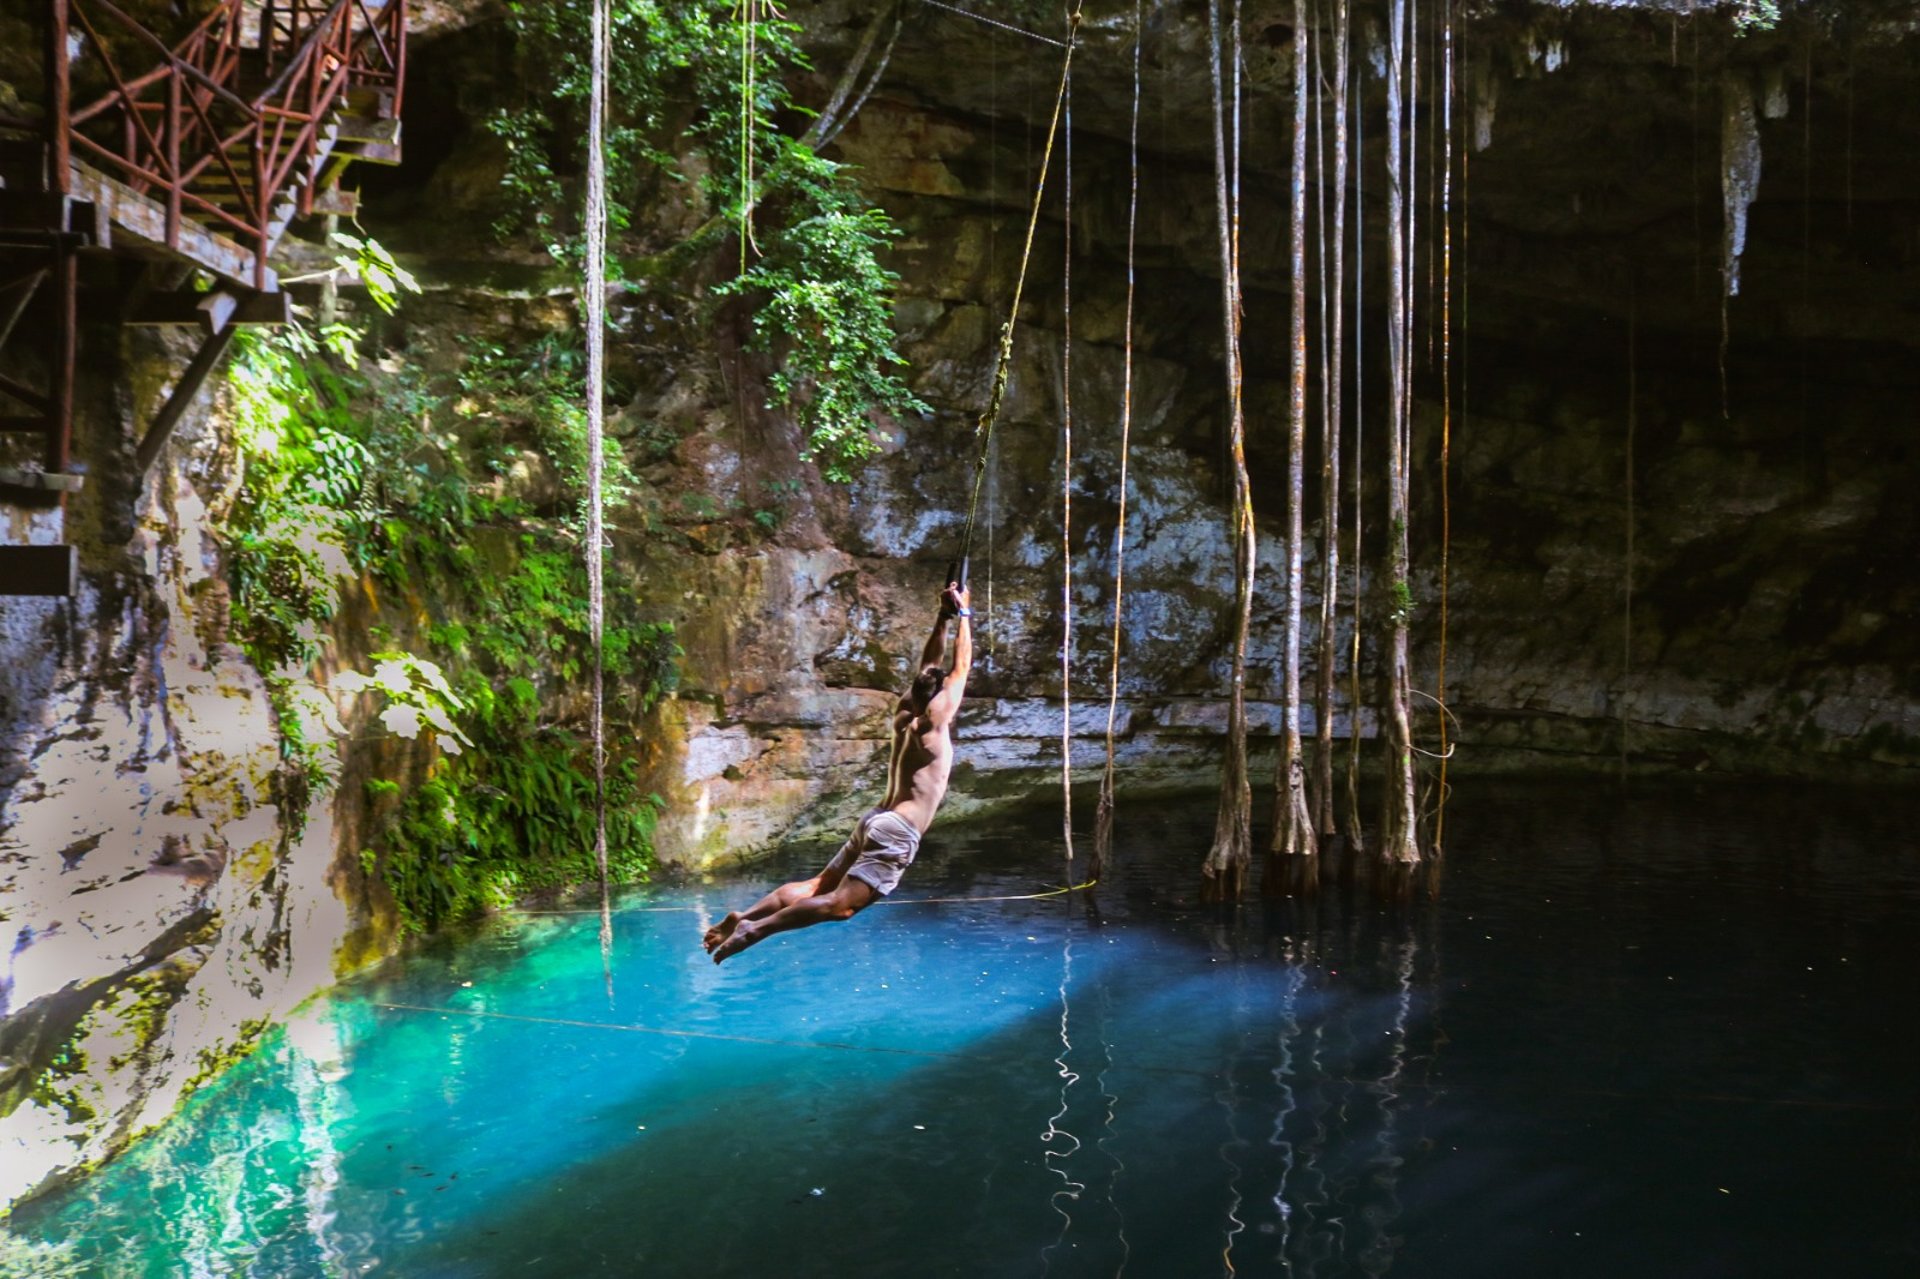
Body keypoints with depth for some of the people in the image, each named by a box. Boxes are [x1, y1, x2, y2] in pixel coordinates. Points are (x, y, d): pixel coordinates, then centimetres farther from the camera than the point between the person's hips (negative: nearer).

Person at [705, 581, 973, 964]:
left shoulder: (903, 715, 15)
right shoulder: (936, 719, -4)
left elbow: (928, 667, 27)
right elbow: (962, 667, 2)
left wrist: (943, 617, 28)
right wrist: (962, 613, 10)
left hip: (876, 820, 9)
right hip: (897, 832, -9)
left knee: (816, 886, 8)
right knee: (839, 904, -13)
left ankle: (743, 916, -4)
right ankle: (756, 928, -25)